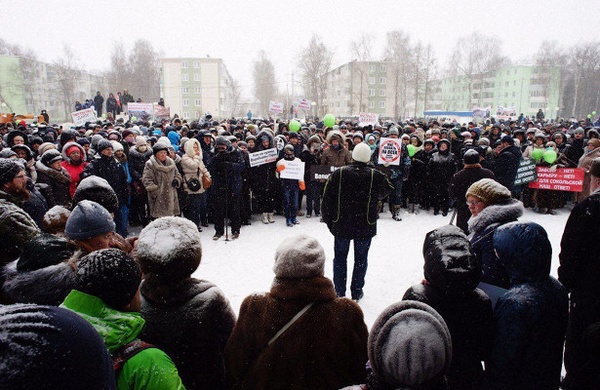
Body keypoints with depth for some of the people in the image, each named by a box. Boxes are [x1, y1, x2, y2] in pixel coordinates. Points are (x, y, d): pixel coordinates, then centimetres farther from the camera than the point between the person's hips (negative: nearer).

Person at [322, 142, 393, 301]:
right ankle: (356, 292, 22)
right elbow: (387, 190, 9)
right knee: (361, 258, 14)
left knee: (340, 257, 14)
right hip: (366, 226, 0)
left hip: (341, 224, 0)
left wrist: (328, 219, 5)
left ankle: (339, 292, 20)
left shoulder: (339, 173, -9)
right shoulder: (376, 176, -10)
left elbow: (327, 199, -6)